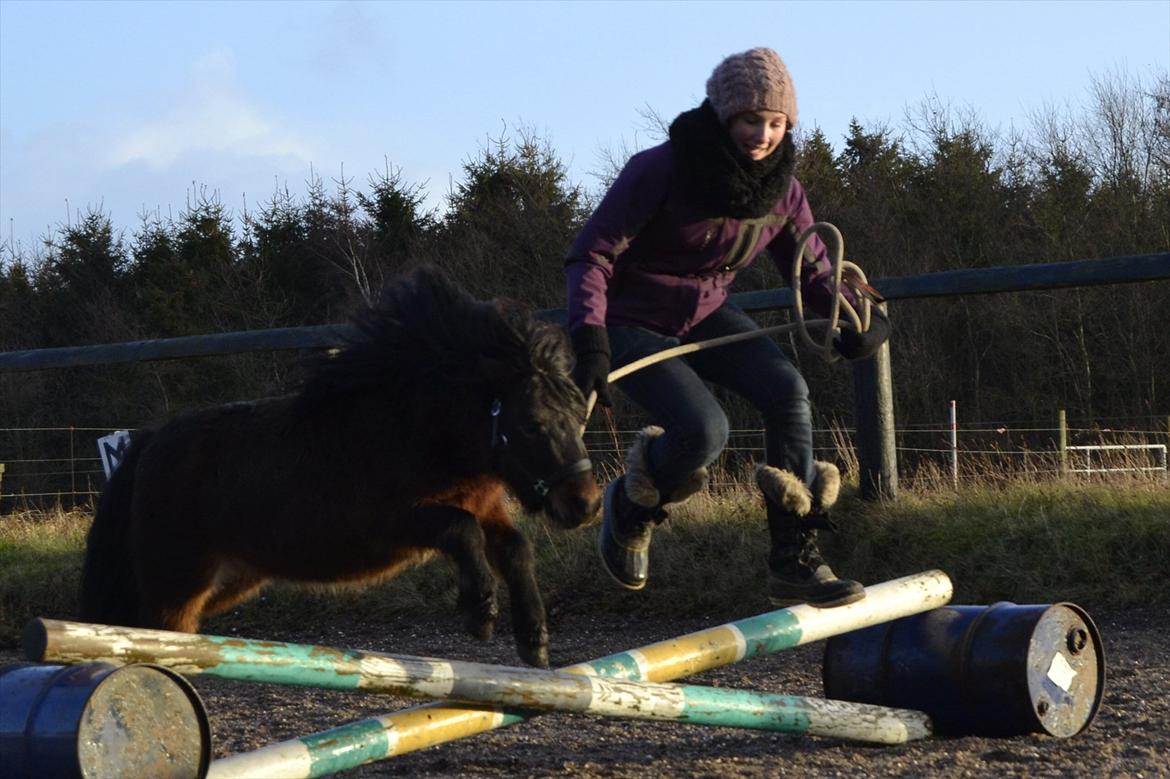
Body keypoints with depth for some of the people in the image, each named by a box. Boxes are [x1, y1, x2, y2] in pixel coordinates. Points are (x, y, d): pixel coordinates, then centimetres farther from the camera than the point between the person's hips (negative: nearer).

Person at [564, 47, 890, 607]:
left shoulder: (782, 191, -7)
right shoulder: (660, 172, -24)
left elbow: (812, 271, 4)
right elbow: (591, 255, -21)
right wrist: (589, 340, -34)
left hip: (707, 317, 6)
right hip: (633, 325, -6)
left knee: (787, 389, -20)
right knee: (703, 431, -27)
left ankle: (793, 560, -14)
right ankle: (632, 509, 7)